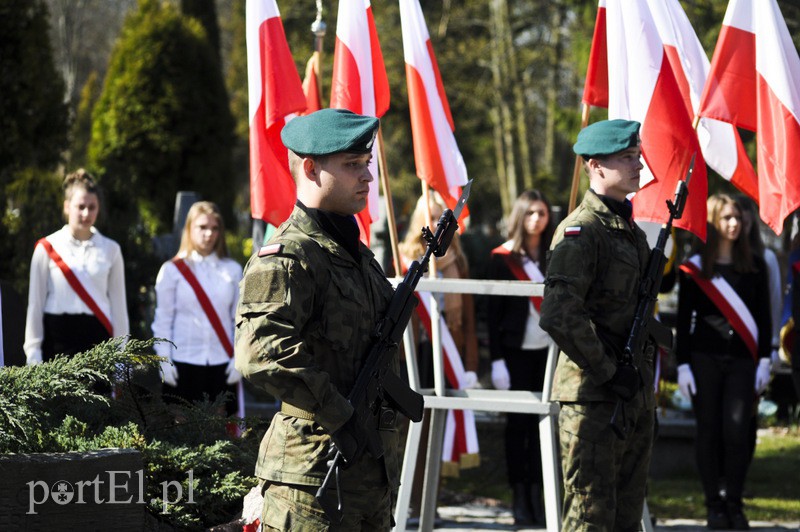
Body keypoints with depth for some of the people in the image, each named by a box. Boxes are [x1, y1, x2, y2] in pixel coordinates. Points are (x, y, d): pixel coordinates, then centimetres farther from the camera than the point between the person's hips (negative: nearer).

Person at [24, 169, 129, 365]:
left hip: (97, 337, 1)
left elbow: (118, 304, 10)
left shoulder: (110, 250, 8)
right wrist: (33, 350, 2)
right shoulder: (47, 248, 3)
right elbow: (35, 303, 4)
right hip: (58, 338, -1)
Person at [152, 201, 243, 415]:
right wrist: (164, 362, -5)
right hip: (183, 364, -2)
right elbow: (162, 320, 2)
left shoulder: (232, 270, 8)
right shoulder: (172, 271, 3)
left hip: (222, 365, 2)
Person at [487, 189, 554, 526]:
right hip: (517, 350, -2)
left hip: (549, 351, 3)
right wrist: (496, 359, -8)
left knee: (541, 422, 3)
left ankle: (536, 495, 7)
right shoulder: (503, 258, 0)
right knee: (517, 423, 1)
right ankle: (520, 499, 4)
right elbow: (494, 312, -2)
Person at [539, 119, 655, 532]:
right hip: (593, 399, -9)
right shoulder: (580, 231, -14)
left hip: (634, 397, 9)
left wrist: (643, 370, 14)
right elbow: (559, 317, -25)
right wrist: (608, 372, -19)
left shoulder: (632, 230, 16)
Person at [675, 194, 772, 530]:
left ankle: (734, 505, 4)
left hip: (742, 360, 1)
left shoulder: (754, 265, 9)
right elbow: (683, 319, 4)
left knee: (737, 433, -8)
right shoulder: (694, 268, 4)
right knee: (708, 432, 1)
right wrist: (682, 364, -2)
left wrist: (764, 360, 3)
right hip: (705, 360, -1)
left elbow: (763, 316, 10)